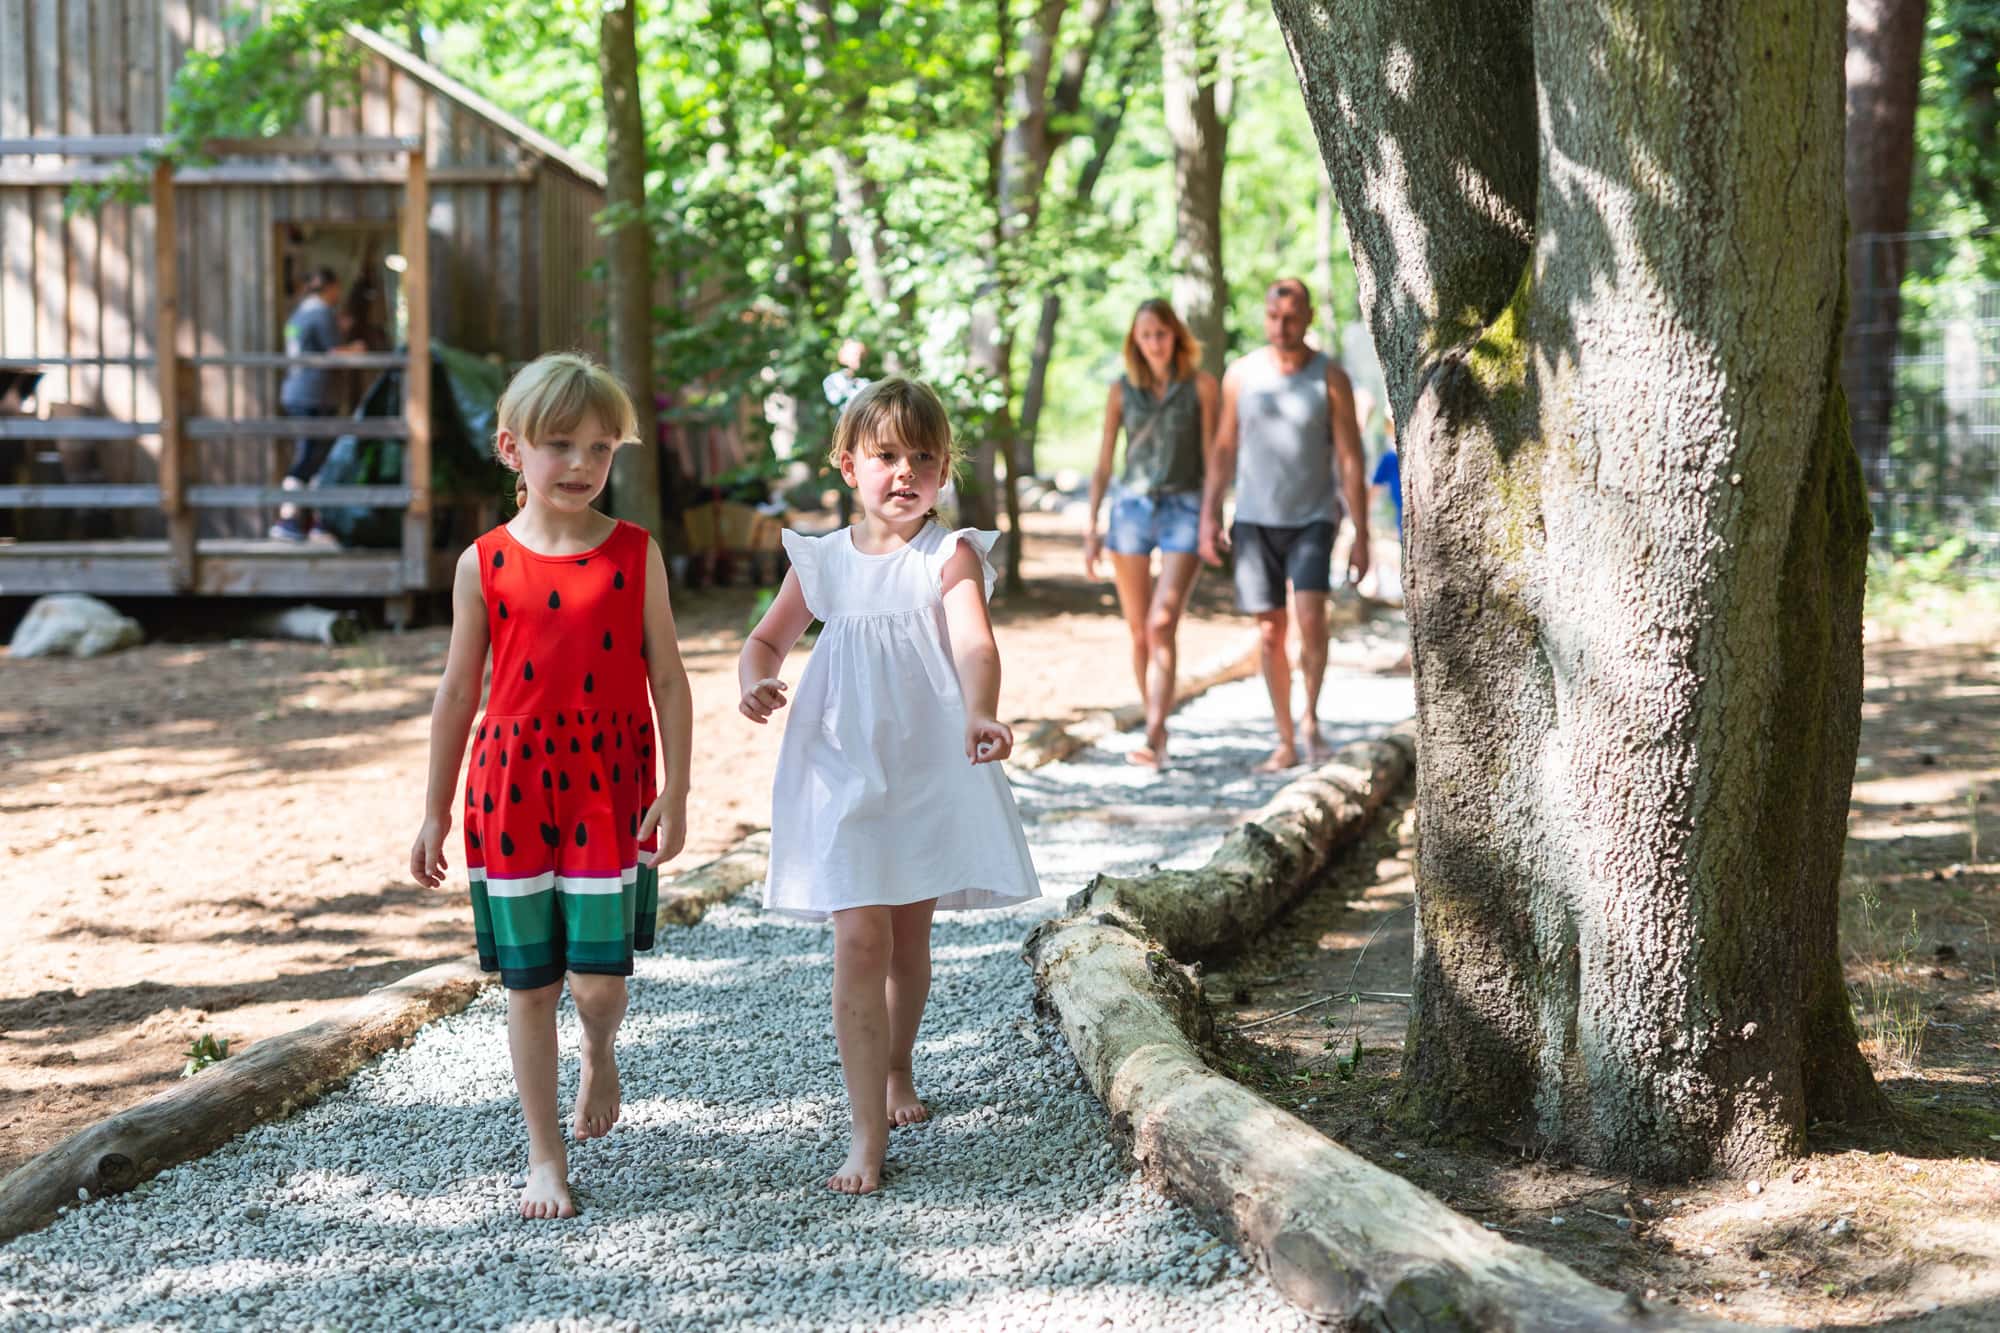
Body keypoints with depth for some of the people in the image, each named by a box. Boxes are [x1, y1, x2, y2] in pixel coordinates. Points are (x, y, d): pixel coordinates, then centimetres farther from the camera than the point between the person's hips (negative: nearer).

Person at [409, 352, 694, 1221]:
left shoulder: (636, 555, -1)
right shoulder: (485, 564, 0)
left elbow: (667, 681, 2)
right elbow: (458, 693, 6)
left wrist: (674, 793, -4)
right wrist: (435, 811, 8)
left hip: (610, 782, 0)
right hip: (513, 782, 1)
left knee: (597, 975, -5)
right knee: (528, 981, 4)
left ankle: (600, 1053, 32)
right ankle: (544, 1157, 17)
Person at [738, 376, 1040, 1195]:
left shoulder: (951, 556, -7)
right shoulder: (822, 561, 2)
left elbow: (975, 642, -23)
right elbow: (768, 639, 13)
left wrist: (980, 715, -43)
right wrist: (755, 682, -11)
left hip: (931, 768, 0)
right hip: (842, 769, 0)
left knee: (911, 934, 15)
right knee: (859, 938, -9)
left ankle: (896, 1072, 42)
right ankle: (867, 1132, -7)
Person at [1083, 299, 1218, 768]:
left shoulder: (1201, 385, 1)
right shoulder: (1123, 390, 7)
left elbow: (1213, 456, 1)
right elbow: (1103, 464, 10)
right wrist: (1091, 528, 5)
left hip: (1183, 511, -3)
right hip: (1131, 509, 3)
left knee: (1162, 625, -17)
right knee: (1139, 632, 5)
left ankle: (1152, 739, -23)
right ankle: (1158, 725, 20)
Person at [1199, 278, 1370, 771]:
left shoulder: (1330, 379, -5)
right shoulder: (1241, 375, 1)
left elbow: (1351, 460, -5)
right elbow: (1224, 450, 7)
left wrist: (1361, 536, -8)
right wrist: (1209, 517, 0)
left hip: (1312, 518, -2)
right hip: (1255, 521, 2)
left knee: (1310, 614, -21)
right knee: (1269, 633, 3)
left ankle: (1311, 717, -1)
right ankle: (1285, 743, 13)